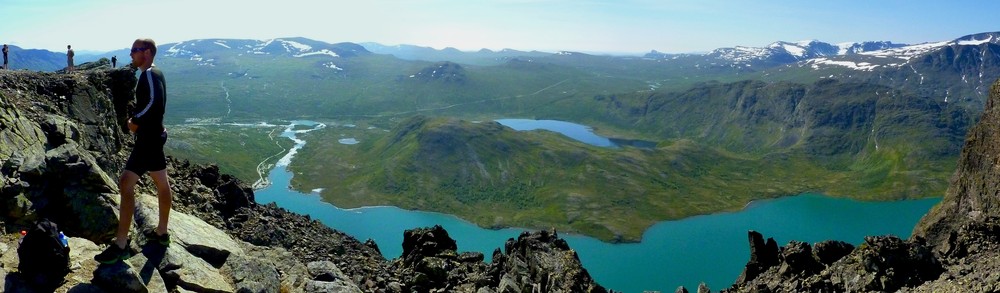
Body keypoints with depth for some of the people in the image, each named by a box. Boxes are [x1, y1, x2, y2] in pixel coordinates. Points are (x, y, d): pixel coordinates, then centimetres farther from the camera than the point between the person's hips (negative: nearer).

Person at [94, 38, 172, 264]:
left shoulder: (149, 75, -15)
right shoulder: (156, 74, 15)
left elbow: (153, 101, -31)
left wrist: (135, 121, -19)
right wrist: (138, 121, 5)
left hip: (148, 137, -11)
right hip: (155, 134, 11)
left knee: (126, 184, -12)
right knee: (161, 183, 16)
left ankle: (120, 245, -11)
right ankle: (161, 233, 29)